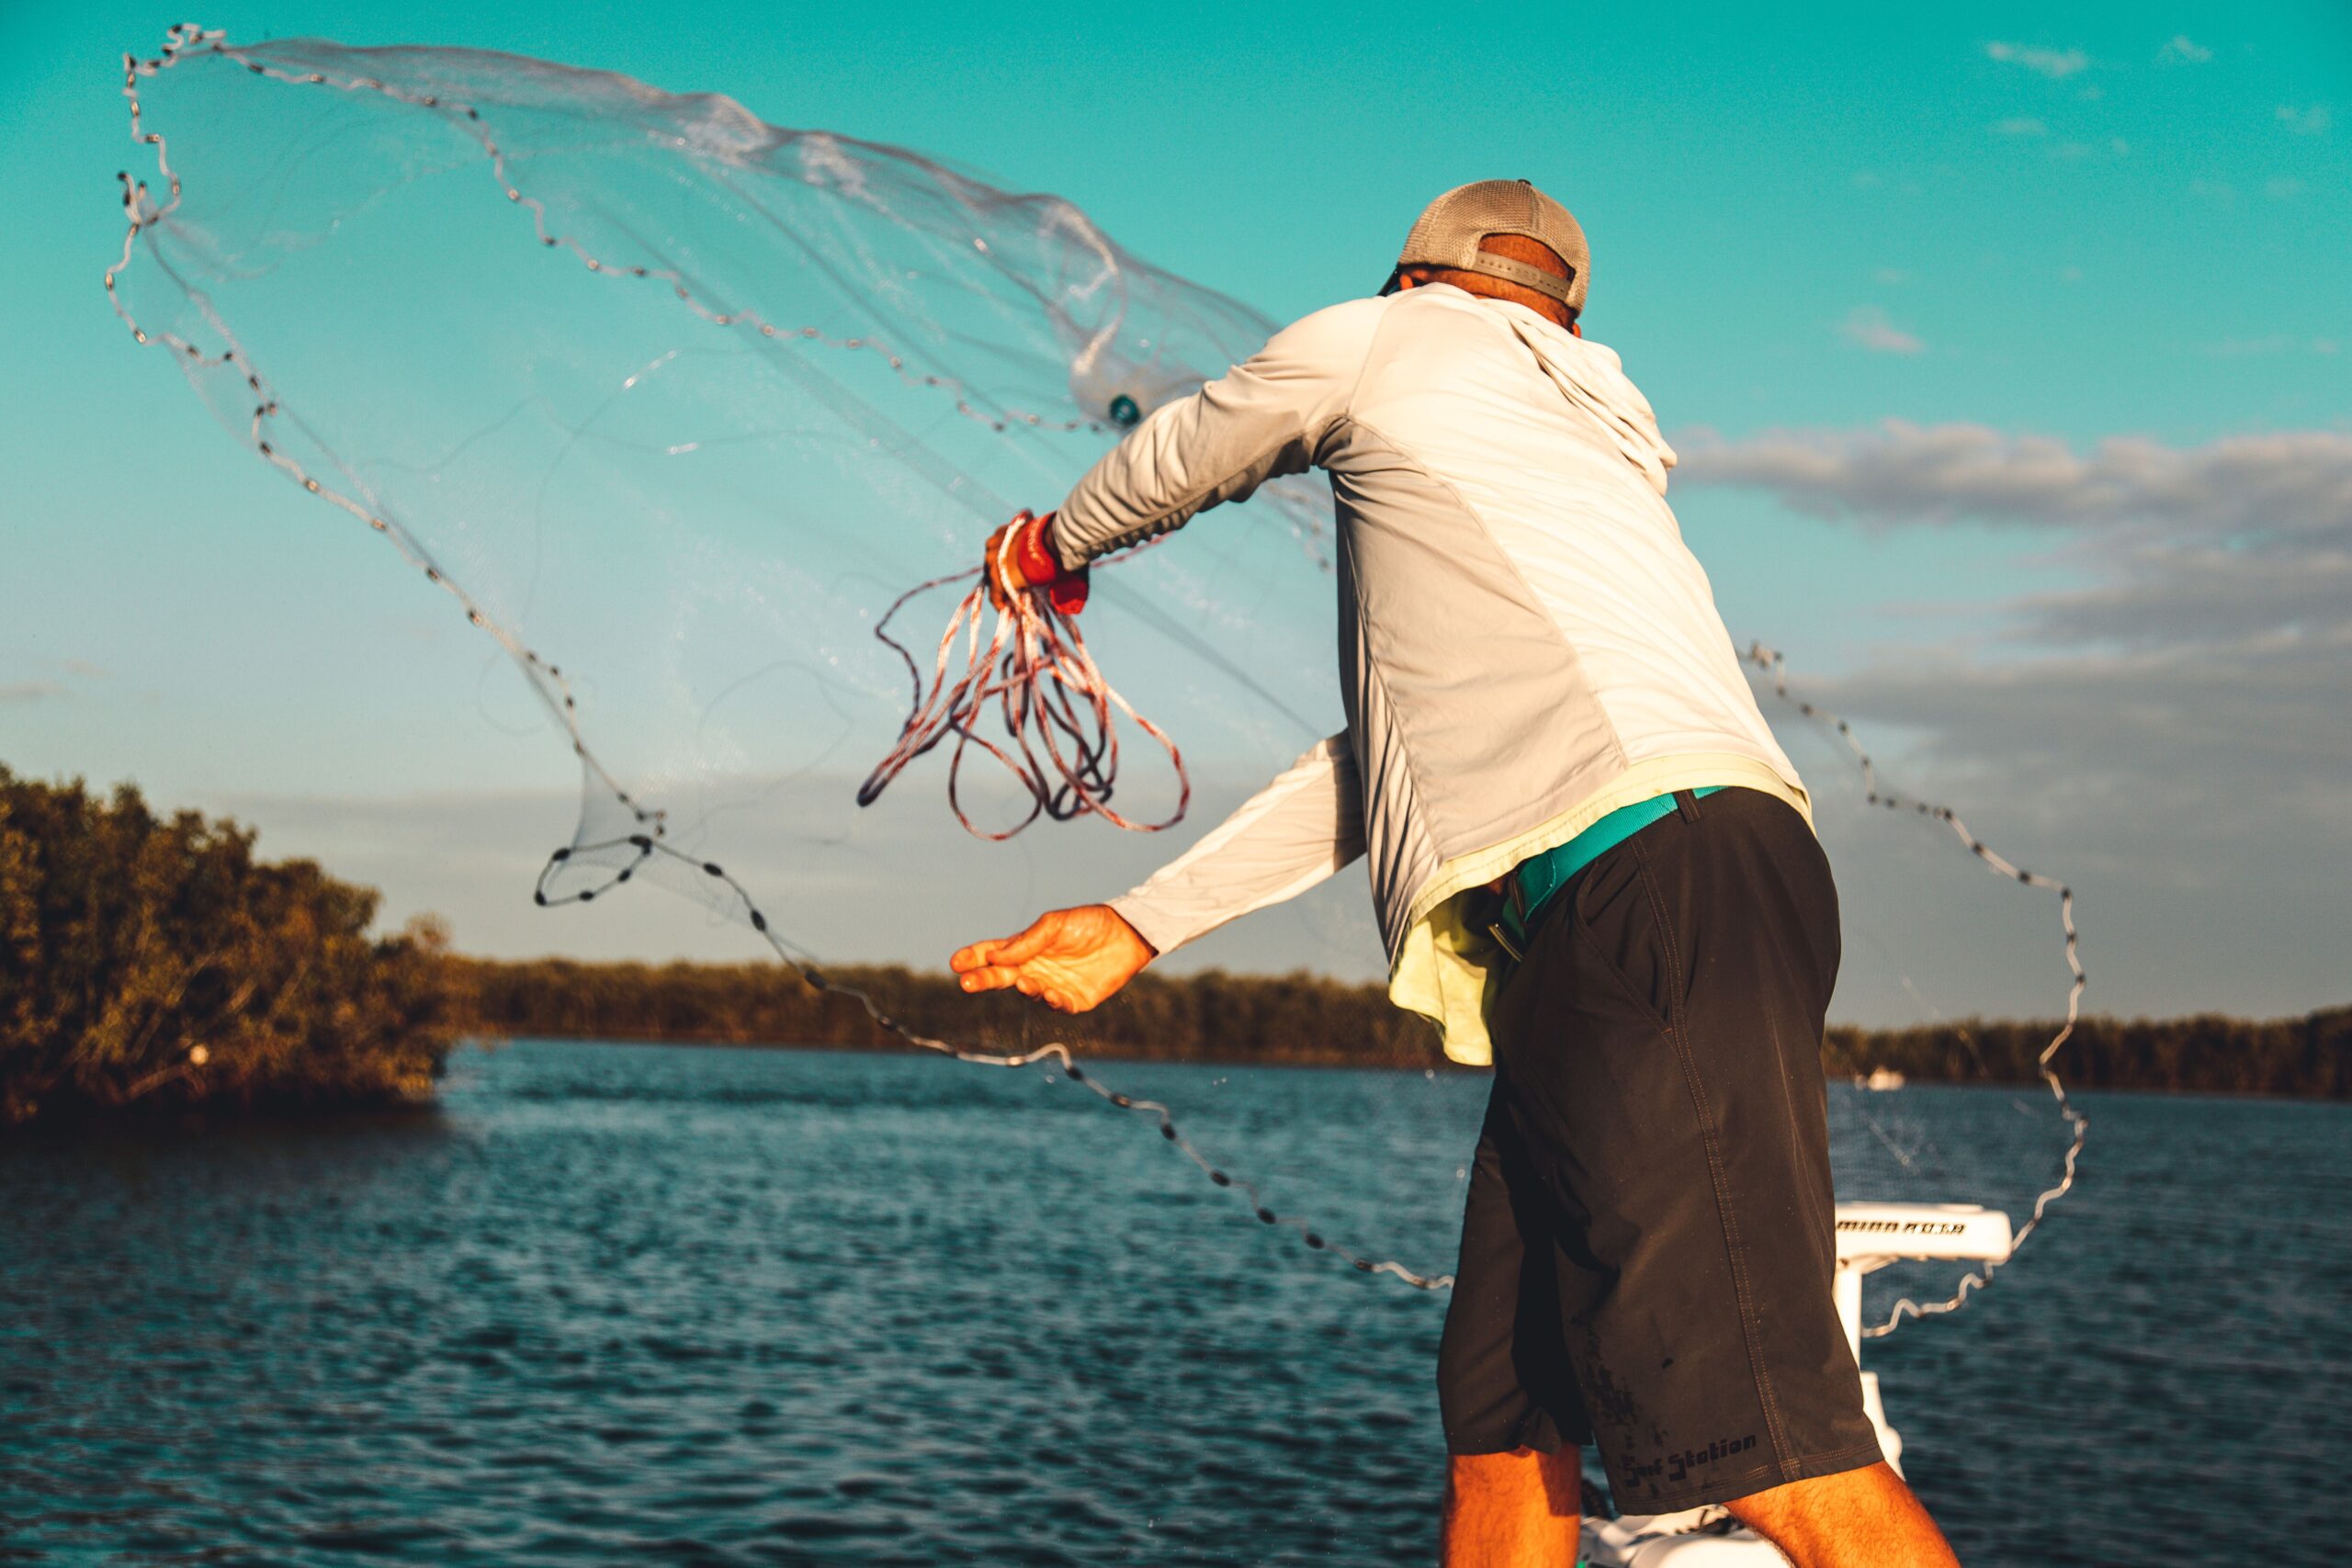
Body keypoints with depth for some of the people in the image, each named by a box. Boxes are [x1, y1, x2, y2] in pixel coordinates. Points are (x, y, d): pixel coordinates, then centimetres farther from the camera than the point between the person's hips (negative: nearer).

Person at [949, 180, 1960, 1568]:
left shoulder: (1381, 341, 14)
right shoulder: (1590, 441, 36)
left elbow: (1174, 463, 32)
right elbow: (1392, 755, 33)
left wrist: (1056, 547, 55)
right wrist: (1141, 926, 35)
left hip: (1655, 872, -9)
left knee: (1762, 1437, -17)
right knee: (1502, 1410, 11)